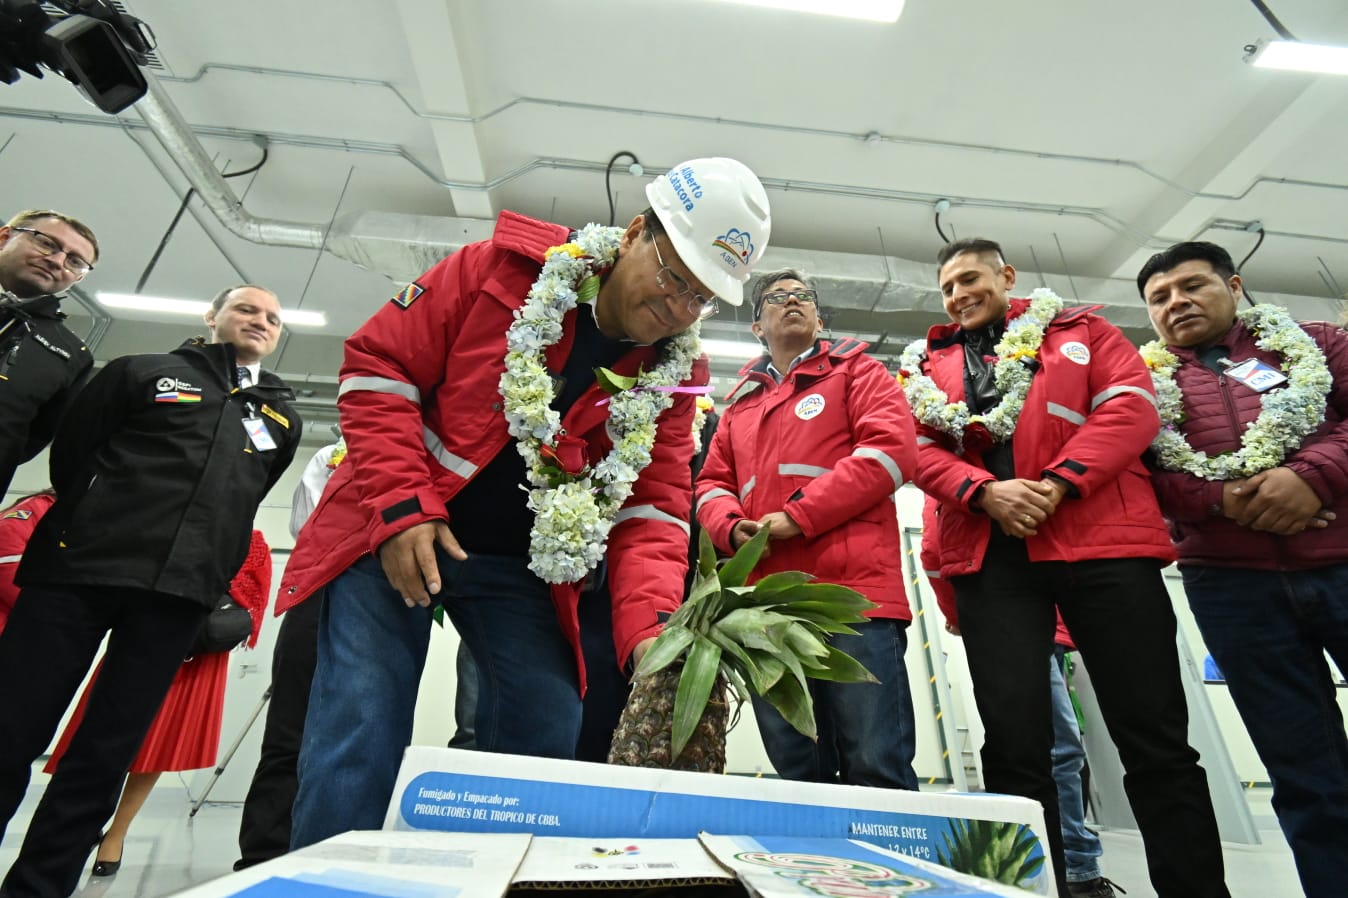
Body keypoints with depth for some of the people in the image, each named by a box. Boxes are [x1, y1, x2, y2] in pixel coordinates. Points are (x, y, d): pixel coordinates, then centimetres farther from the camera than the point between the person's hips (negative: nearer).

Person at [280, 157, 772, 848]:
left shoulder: (674, 372, -3)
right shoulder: (505, 265, -10)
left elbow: (650, 509, -7)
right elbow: (379, 367, -8)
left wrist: (651, 629, -24)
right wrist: (403, 509, -18)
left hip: (522, 568, 3)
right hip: (394, 538, -2)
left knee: (549, 743, 3)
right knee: (360, 738, -6)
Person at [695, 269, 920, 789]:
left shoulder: (857, 372, 11)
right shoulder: (742, 403, 24)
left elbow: (892, 448, -5)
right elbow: (712, 483, 19)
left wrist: (799, 516, -13)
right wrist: (732, 528, -5)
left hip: (854, 595, -4)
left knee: (877, 769, -3)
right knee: (796, 774, 11)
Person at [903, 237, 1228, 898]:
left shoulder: (1082, 331, 17)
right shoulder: (929, 365, 20)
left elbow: (1131, 407, 1)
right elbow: (920, 449, 8)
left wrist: (1055, 484, -14)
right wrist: (985, 492, -12)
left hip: (1103, 541, 0)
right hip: (989, 555, 1)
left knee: (1155, 736, 3)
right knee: (1013, 741, 1)